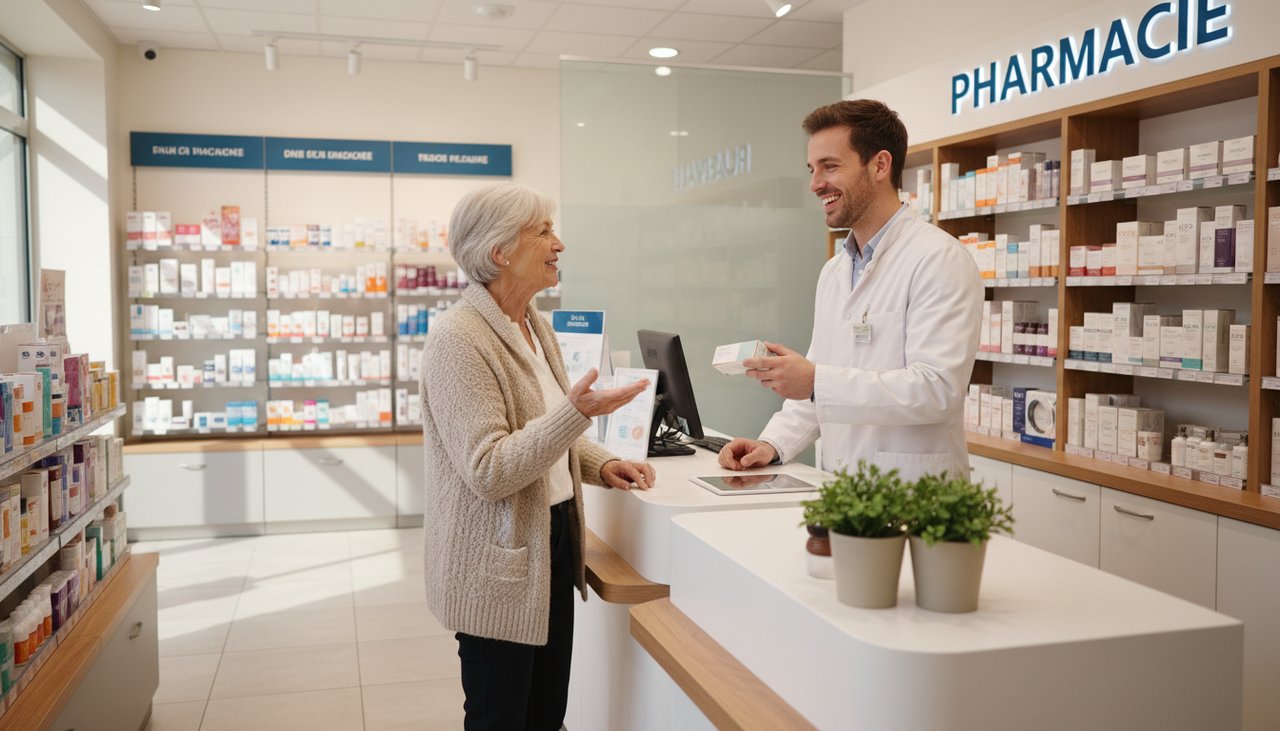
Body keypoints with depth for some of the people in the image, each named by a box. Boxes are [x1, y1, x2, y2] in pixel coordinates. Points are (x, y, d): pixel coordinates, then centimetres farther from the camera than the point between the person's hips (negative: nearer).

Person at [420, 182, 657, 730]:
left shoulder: (535, 326, 9)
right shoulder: (458, 339, -19)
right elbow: (488, 470, -24)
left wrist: (600, 464, 4)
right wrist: (577, 412, -32)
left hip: (553, 539, 8)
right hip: (499, 566, -8)